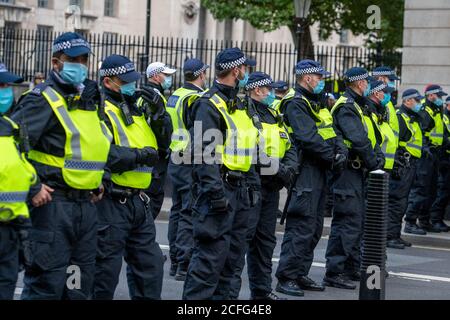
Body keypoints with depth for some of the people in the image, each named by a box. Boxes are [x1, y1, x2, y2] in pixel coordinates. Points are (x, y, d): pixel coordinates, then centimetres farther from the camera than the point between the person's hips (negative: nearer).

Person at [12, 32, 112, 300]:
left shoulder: (89, 100, 16)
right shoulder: (43, 100, -9)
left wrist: (97, 182, 17)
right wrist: (32, 189, -20)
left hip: (87, 205, 8)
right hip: (53, 204, -8)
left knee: (80, 284, 12)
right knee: (47, 281, -6)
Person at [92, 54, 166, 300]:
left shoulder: (135, 109, 16)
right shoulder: (101, 111, -11)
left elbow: (159, 145, 16)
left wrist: (159, 118, 0)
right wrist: (139, 156, -19)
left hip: (138, 200, 9)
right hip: (111, 203, -8)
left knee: (150, 262, 13)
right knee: (106, 268, -1)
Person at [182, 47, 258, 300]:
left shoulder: (238, 106, 19)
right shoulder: (209, 105, -12)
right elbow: (204, 153, -19)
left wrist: (252, 186, 21)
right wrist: (215, 192, -24)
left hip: (240, 191, 10)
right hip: (220, 189, -10)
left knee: (232, 255, 13)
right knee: (211, 254, -11)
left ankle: (220, 296, 21)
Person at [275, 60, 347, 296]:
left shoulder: (317, 104, 20)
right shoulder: (295, 104, -12)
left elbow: (331, 132, 13)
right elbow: (308, 138, -21)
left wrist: (340, 151, -6)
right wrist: (332, 157, -16)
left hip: (320, 171, 10)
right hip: (305, 171, -10)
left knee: (314, 226, 13)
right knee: (301, 226, -11)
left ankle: (301, 274, 20)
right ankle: (286, 278, -7)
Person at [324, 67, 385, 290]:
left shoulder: (356, 106, 19)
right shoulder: (346, 108, -15)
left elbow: (369, 138, 16)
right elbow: (358, 141, -23)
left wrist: (377, 157, 0)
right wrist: (374, 164, -14)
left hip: (356, 171, 11)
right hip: (347, 172, -11)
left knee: (357, 220, 16)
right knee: (348, 221, -11)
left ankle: (352, 269, 25)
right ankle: (333, 273, -9)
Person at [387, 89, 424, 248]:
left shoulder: (413, 119, 22)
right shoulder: (400, 117, -11)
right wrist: (397, 165, -23)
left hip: (410, 166, 10)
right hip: (402, 166, -10)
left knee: (401, 202, 13)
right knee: (397, 201, -10)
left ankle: (396, 235, 18)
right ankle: (390, 236, -8)